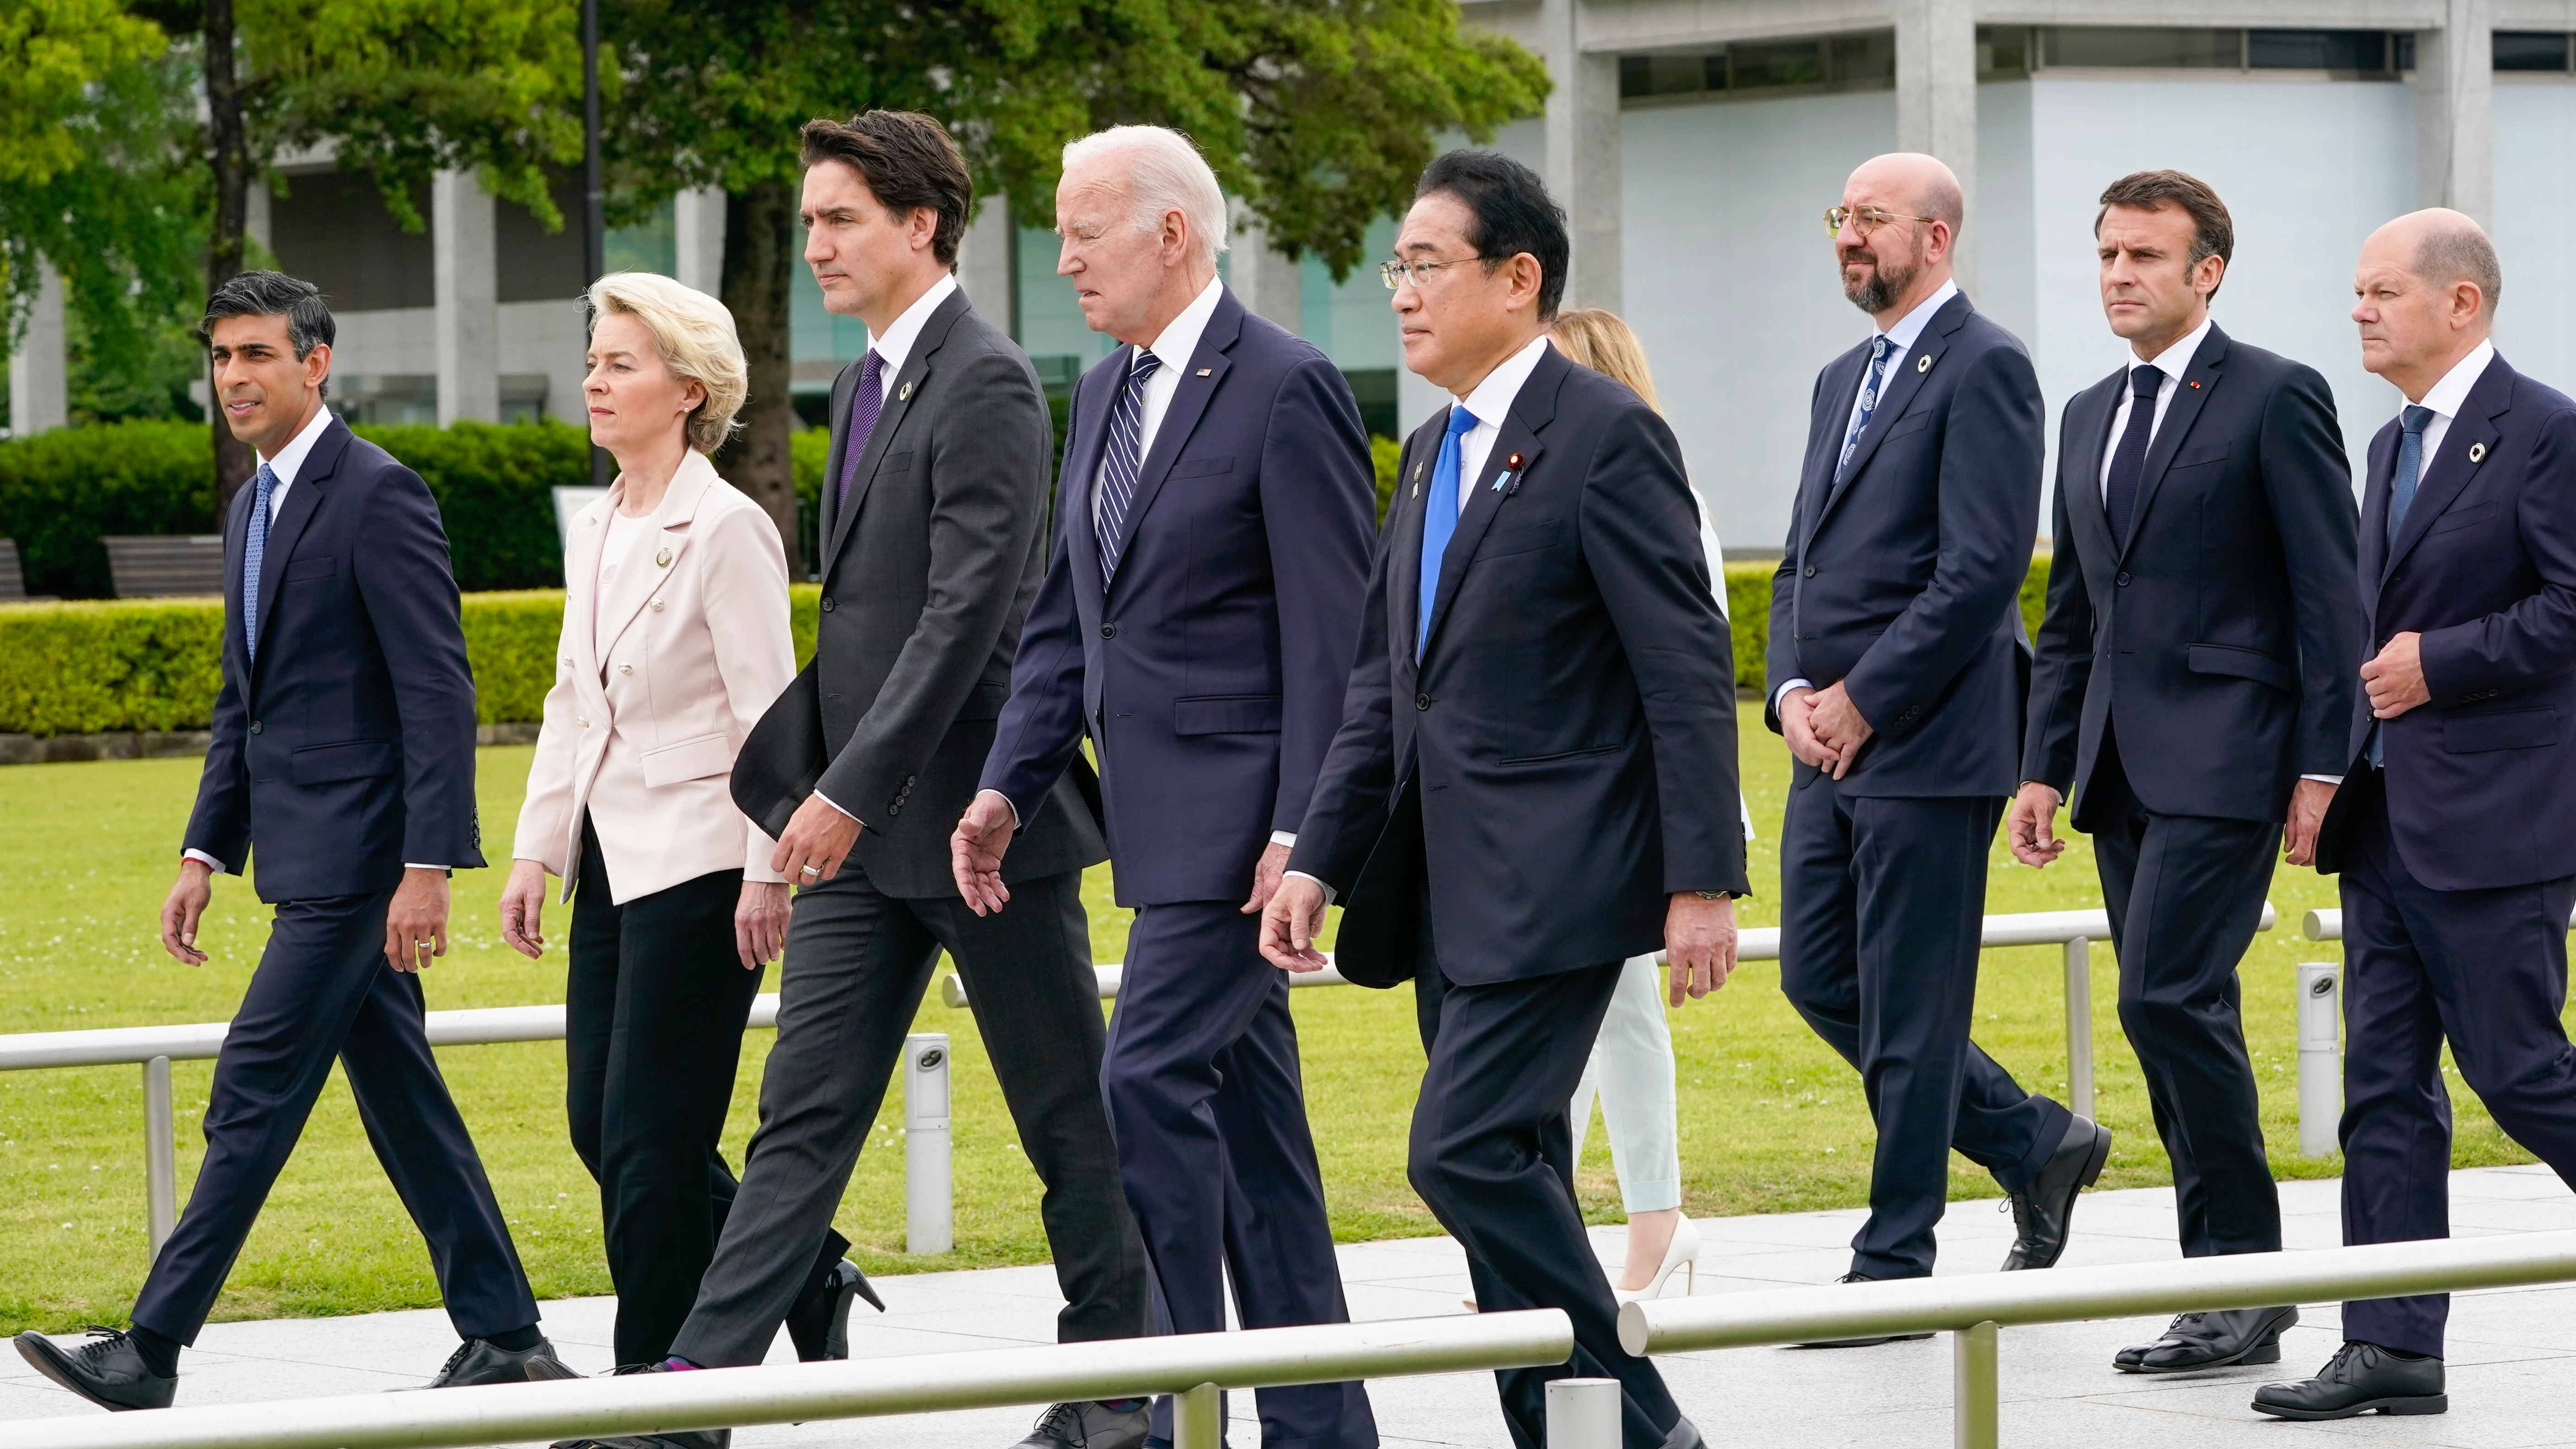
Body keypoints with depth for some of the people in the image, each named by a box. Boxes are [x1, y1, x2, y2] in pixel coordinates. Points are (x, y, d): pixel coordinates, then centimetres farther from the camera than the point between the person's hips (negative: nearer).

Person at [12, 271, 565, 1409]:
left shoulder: (378, 494, -12)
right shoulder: (252, 506, 16)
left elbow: (438, 689, -17)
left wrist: (428, 867, -21)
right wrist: (205, 852, 17)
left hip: (356, 848, -10)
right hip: (303, 847, 10)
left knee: (254, 1091, -10)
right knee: (399, 1097, 11)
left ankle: (152, 1350, -9)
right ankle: (504, 1337, 16)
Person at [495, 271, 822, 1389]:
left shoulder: (726, 530, -11)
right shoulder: (596, 534, 14)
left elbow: (770, 713, -14)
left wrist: (769, 874, -17)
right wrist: (536, 850, 13)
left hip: (698, 866, -9)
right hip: (613, 864, 9)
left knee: (651, 1138, -6)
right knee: (599, 1127, 9)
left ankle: (655, 1373, 3)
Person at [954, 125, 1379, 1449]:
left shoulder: (1287, 391, -12)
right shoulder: (1105, 395, 15)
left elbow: (1331, 635, -15)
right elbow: (1065, 623, 19)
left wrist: (1300, 833, -19)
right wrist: (1009, 789, 9)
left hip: (1236, 812, -9)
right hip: (1160, 816, 9)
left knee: (1152, 1079, -14)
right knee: (1246, 1105, 11)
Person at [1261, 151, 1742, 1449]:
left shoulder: (1605, 436, -10)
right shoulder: (1434, 453, 17)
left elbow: (1689, 674, -13)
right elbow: (1382, 683, 19)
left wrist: (1702, 881, -17)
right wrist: (1318, 860, 9)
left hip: (1555, 878, -9)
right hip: (1450, 889, 9)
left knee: (1467, 1152, -16)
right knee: (1508, 1175, 9)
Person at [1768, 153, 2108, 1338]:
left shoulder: (1983, 369, -9)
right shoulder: (1845, 380, 19)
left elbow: (1985, 567, -17)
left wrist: (1863, 699, -15)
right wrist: (1793, 689, 2)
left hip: (1928, 745, -9)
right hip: (1834, 746, 9)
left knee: (1908, 1008, -4)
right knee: (1818, 976, 10)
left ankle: (1895, 1263, 4)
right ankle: (2035, 1144, 24)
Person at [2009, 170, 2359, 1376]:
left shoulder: (2276, 398, -4)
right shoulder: (2090, 417, 18)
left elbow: (2330, 597, -8)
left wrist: (2321, 770, -13)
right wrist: (2045, 768, 14)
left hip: (2225, 758, -8)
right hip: (2124, 767, 8)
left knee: (2168, 997, -16)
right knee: (2174, 1019, 6)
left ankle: (2246, 1279, -8)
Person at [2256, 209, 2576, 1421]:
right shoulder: (2395, 447, 18)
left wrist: (2439, 664, -15)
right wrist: (2339, 776, 15)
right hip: (2388, 820, 9)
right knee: (2385, 1088, 5)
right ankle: (2394, 1349, 5)